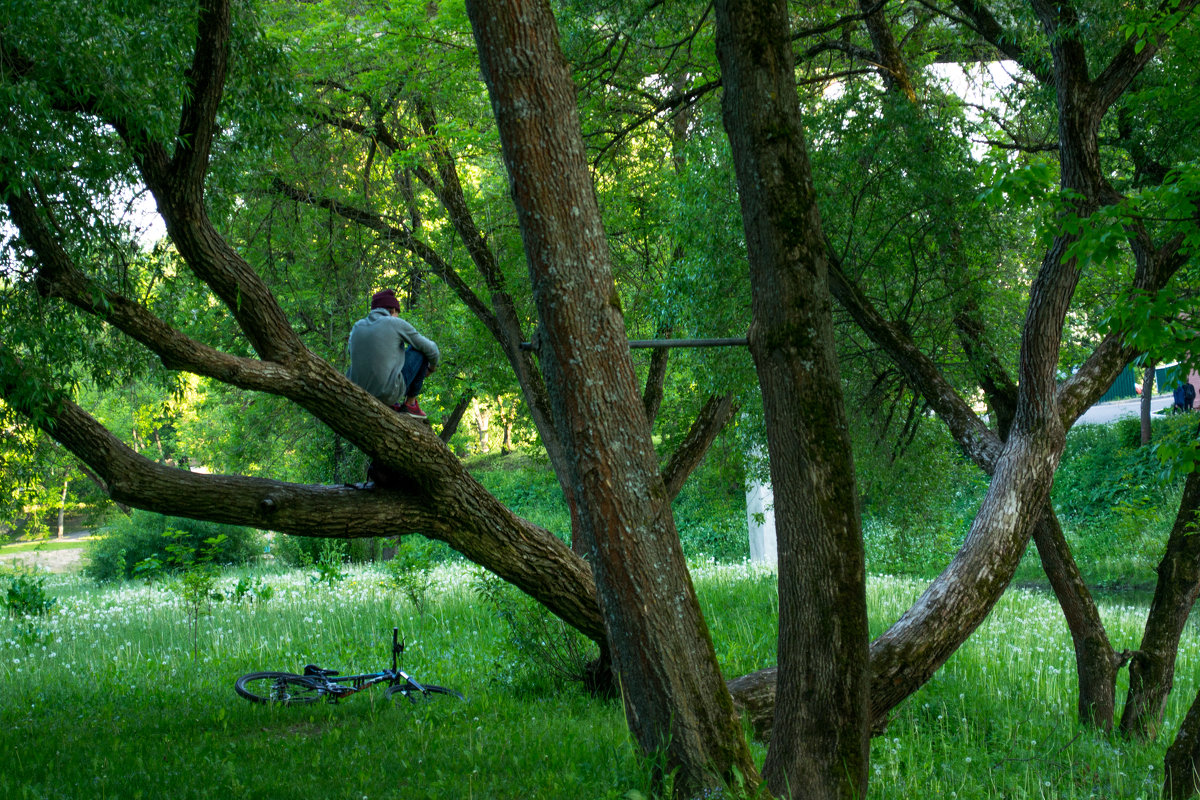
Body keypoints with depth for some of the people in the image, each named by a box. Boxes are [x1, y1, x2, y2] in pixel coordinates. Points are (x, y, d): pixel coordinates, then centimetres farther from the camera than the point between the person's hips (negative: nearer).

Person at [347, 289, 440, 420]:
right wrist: (431, 367, 29)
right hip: (390, 393, -5)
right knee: (421, 349, 12)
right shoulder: (396, 323, -2)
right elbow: (431, 349, 7)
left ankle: (392, 406, 21)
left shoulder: (357, 327, 12)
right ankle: (410, 403, 16)